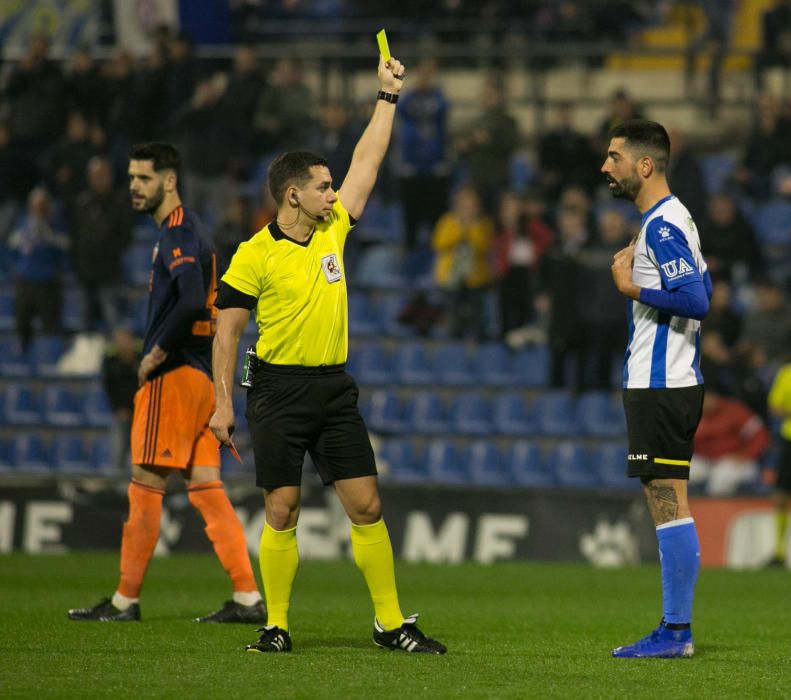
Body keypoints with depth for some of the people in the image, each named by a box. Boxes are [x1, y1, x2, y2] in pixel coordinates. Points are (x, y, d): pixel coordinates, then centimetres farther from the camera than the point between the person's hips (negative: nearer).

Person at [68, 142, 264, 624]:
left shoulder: (177, 233, -13)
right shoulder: (186, 230, 19)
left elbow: (191, 301, -27)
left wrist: (157, 354, -18)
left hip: (174, 373, -10)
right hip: (202, 374, 10)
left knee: (145, 486, -4)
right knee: (205, 487, 6)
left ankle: (126, 600, 1)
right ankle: (248, 598, 1)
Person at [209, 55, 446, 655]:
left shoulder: (333, 228, 8)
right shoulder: (255, 255, -7)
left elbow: (367, 163, 16)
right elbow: (228, 331, -4)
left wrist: (388, 97, 16)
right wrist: (223, 403, -8)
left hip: (335, 390, 5)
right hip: (278, 392, -5)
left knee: (367, 507, 1)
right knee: (282, 512, -3)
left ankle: (392, 623, 5)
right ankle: (277, 625, 7)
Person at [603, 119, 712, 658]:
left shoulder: (662, 225, -16)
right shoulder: (672, 219, 16)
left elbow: (695, 299, -24)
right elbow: (702, 289, 23)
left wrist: (634, 289, -15)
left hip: (660, 386, -11)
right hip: (675, 381, 11)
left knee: (669, 505, -9)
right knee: (670, 506, 10)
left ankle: (676, 633, -9)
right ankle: (676, 629, 12)